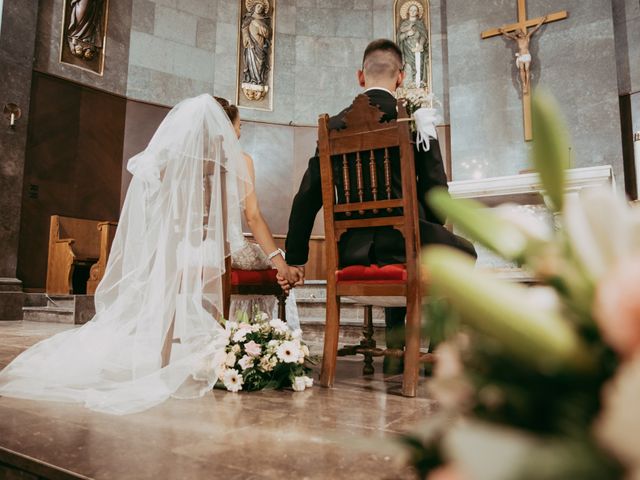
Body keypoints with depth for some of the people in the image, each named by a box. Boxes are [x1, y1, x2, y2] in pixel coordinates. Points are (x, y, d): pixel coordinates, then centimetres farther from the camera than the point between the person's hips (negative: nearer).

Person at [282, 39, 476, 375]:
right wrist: (433, 236, 17)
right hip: (401, 241, -4)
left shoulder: (335, 125, 4)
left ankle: (395, 348, 33)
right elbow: (435, 192, -4)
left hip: (353, 251, 4)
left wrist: (295, 259, 8)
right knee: (463, 252, 25)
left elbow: (307, 197, 1)